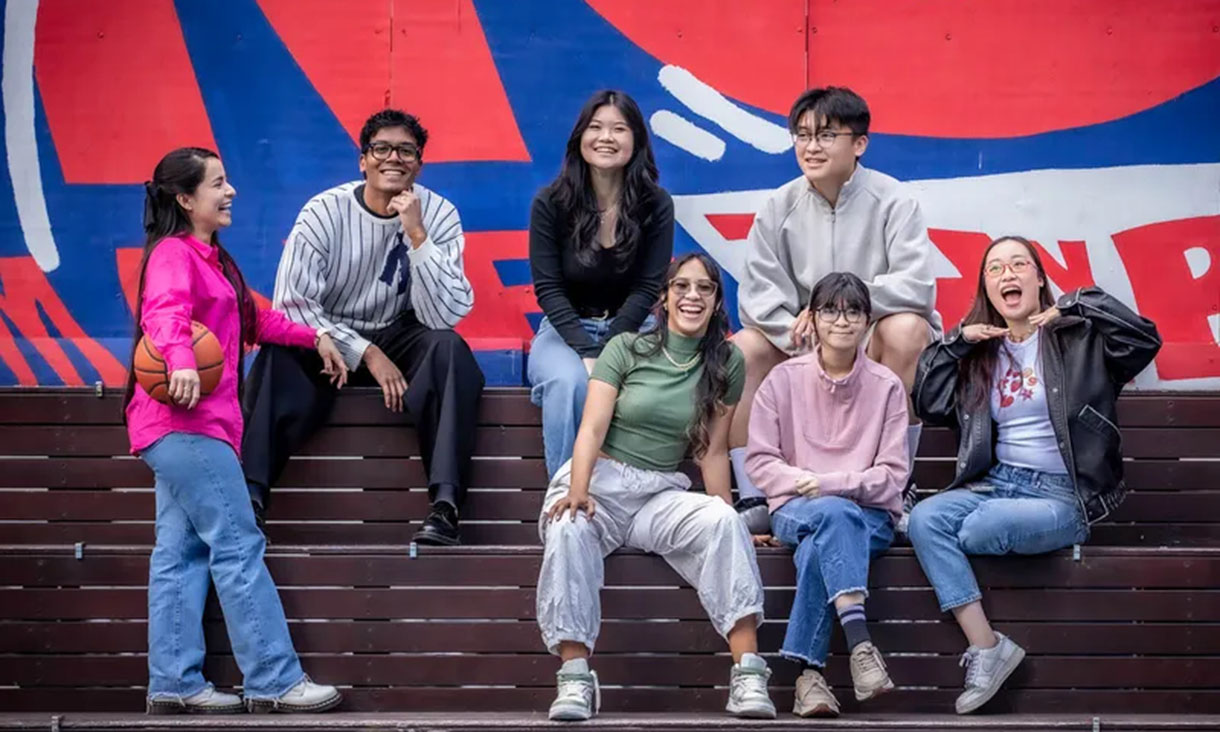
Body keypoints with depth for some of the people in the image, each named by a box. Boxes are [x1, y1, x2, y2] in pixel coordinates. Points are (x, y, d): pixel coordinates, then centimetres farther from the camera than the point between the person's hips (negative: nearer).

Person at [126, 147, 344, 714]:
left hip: (192, 426, 10)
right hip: (187, 420, -10)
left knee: (181, 553, 7)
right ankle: (275, 682, -7)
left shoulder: (209, 258, 22)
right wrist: (181, 361, -46)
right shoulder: (173, 254, -9)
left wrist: (313, 337, 30)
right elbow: (164, 311, -29)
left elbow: (254, 319, 31)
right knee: (237, 546, -9)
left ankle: (174, 684, 9)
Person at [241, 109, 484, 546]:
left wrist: (417, 236, -29)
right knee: (279, 354, -31)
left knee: (448, 348, -31)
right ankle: (248, 497, -34)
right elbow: (292, 303, -16)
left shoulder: (439, 215, -9)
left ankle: (446, 505, -39)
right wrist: (366, 354, -23)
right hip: (329, 340, 0)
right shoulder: (325, 212, -10)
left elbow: (444, 317, -19)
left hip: (399, 340, 1)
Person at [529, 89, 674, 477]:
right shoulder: (550, 203, -6)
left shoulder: (657, 205, -4)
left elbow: (648, 288, -7)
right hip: (565, 329, 0)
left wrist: (606, 354, -18)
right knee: (569, 381, -35)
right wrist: (586, 352, -21)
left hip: (630, 329, 0)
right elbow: (548, 288, -7)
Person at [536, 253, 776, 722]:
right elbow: (592, 429, -7)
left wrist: (726, 514, 1)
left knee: (722, 519, -31)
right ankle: (575, 679, -39)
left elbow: (713, 451, 10)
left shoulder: (726, 364, 9)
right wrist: (577, 490, -24)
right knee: (568, 529, -37)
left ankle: (748, 674, -36)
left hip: (662, 494, 2)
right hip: (600, 479, -1)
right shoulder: (626, 349, 3)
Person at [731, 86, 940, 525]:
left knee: (906, 327, -35)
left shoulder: (891, 201, -9)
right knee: (740, 350, -22)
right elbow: (758, 296, -8)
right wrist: (805, 344, -24)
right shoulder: (780, 208, -1)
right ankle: (751, 498, -16)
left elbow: (916, 286, -22)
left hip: (876, 346, -3)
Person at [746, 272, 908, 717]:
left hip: (869, 517, 0)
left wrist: (832, 483, -16)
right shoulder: (784, 379, 5)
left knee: (816, 549, -36)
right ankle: (860, 643, -50)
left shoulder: (886, 386, 3)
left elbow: (892, 476, -2)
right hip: (795, 510, 0)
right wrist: (804, 482, -15)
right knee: (835, 514, -37)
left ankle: (808, 673, -40)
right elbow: (759, 462, 2)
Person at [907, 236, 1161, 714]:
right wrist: (954, 342, 5)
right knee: (924, 519, -25)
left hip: (1063, 496, -5)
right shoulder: (980, 350, 16)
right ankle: (987, 648, -25)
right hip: (996, 482, 5)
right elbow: (929, 406, 14)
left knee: (980, 529, -34)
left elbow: (1145, 340, -15)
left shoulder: (1078, 337, 1)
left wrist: (1076, 305, -13)